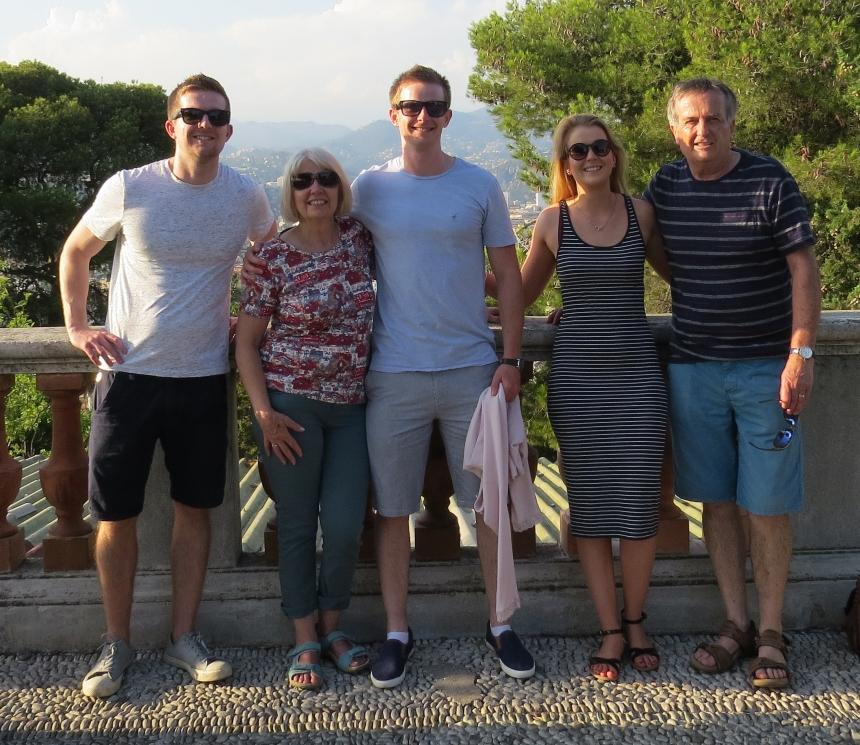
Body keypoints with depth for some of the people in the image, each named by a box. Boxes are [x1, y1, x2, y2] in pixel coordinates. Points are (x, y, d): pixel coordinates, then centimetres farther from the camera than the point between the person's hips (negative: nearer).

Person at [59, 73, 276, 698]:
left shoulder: (247, 197, -2)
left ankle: (184, 636, 24)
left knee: (195, 508, 9)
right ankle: (118, 645, 21)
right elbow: (76, 252, 9)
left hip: (204, 377, 2)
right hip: (129, 372, -1)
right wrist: (77, 326, 2)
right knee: (117, 515, 4)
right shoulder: (129, 189, -7)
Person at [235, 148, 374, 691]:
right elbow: (247, 341, -2)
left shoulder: (359, 237, 3)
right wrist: (264, 413, -9)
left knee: (345, 525, 1)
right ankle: (305, 640, 21)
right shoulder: (275, 256, -5)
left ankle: (332, 626, 25)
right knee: (298, 523, 6)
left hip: (351, 406, 3)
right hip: (292, 406, -3)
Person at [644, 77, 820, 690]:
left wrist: (802, 352, -14)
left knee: (766, 504, 0)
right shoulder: (665, 187, 5)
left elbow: (804, 268, -7)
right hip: (694, 368, 4)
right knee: (717, 501, 9)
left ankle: (771, 633, 13)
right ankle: (736, 623, 21)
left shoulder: (770, 181, -6)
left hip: (765, 367, -3)